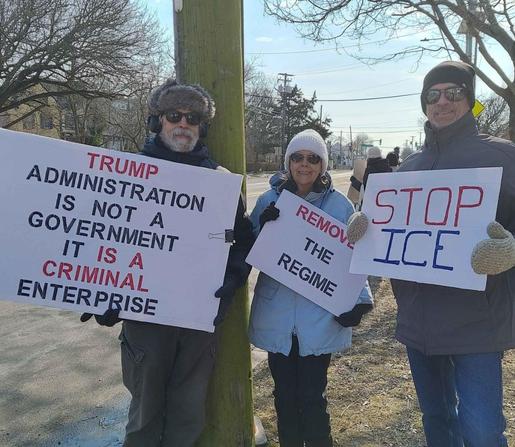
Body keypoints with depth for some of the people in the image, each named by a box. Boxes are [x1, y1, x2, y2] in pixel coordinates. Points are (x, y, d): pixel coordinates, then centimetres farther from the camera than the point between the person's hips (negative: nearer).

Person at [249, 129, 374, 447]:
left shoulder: (340, 204, 0)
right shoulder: (269, 200, 2)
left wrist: (360, 300, -6)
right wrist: (263, 227, -15)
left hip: (320, 317, -1)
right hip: (277, 316, 2)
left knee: (312, 397, 3)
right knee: (285, 394, 14)